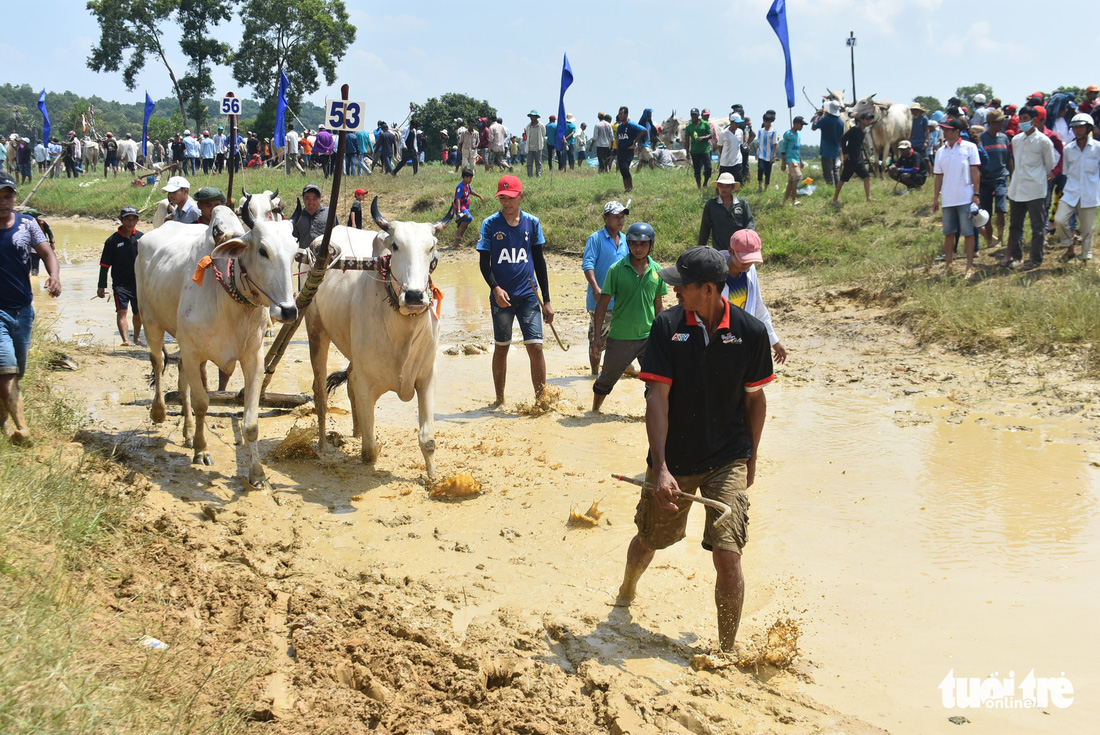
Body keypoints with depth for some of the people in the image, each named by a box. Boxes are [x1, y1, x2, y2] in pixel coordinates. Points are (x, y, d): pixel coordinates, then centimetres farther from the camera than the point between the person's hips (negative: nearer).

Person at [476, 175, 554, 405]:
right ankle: (499, 400, 23)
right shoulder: (490, 224, -1)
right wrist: (495, 288, -21)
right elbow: (484, 263, -3)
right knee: (501, 347, 10)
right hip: (501, 297, -1)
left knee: (535, 347, -8)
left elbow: (539, 262, 10)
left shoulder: (532, 223, 4)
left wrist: (546, 300, 8)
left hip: (528, 295, 1)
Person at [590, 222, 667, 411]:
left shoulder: (657, 271, 2)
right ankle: (594, 411, 36)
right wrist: (597, 337, -8)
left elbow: (659, 306, 12)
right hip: (620, 337, -1)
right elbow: (602, 305, -4)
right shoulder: (616, 269, -6)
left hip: (648, 336, 2)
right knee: (606, 379, 14)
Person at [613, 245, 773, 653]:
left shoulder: (750, 332, -10)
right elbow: (657, 397, -14)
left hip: (728, 460, -1)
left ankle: (727, 651, 7)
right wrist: (660, 468, -21)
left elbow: (755, 397, 5)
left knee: (727, 556, -12)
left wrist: (751, 458, 12)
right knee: (649, 539, 19)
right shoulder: (667, 326, -11)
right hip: (673, 459, 1)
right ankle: (627, 591, 54)